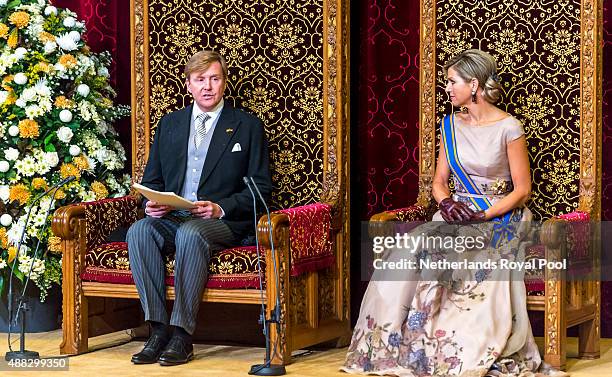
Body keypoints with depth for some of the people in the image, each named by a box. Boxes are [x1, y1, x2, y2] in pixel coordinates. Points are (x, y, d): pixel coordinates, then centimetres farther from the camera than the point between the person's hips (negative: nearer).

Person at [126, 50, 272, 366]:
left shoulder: (247, 126, 9)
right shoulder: (170, 124, 20)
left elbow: (260, 187, 3)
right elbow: (151, 179, 21)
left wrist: (221, 208, -13)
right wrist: (152, 204, -3)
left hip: (224, 222, -4)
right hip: (172, 219, 4)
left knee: (190, 233, -37)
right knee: (139, 231, -29)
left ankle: (182, 335, -35)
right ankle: (159, 330, -30)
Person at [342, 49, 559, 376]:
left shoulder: (508, 128, -5)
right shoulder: (451, 125, 12)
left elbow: (522, 190, -5)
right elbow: (439, 181, 16)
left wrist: (483, 216, -17)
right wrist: (446, 203, -8)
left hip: (500, 217, -5)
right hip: (458, 214, 5)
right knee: (407, 255, -25)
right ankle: (395, 344, -22)